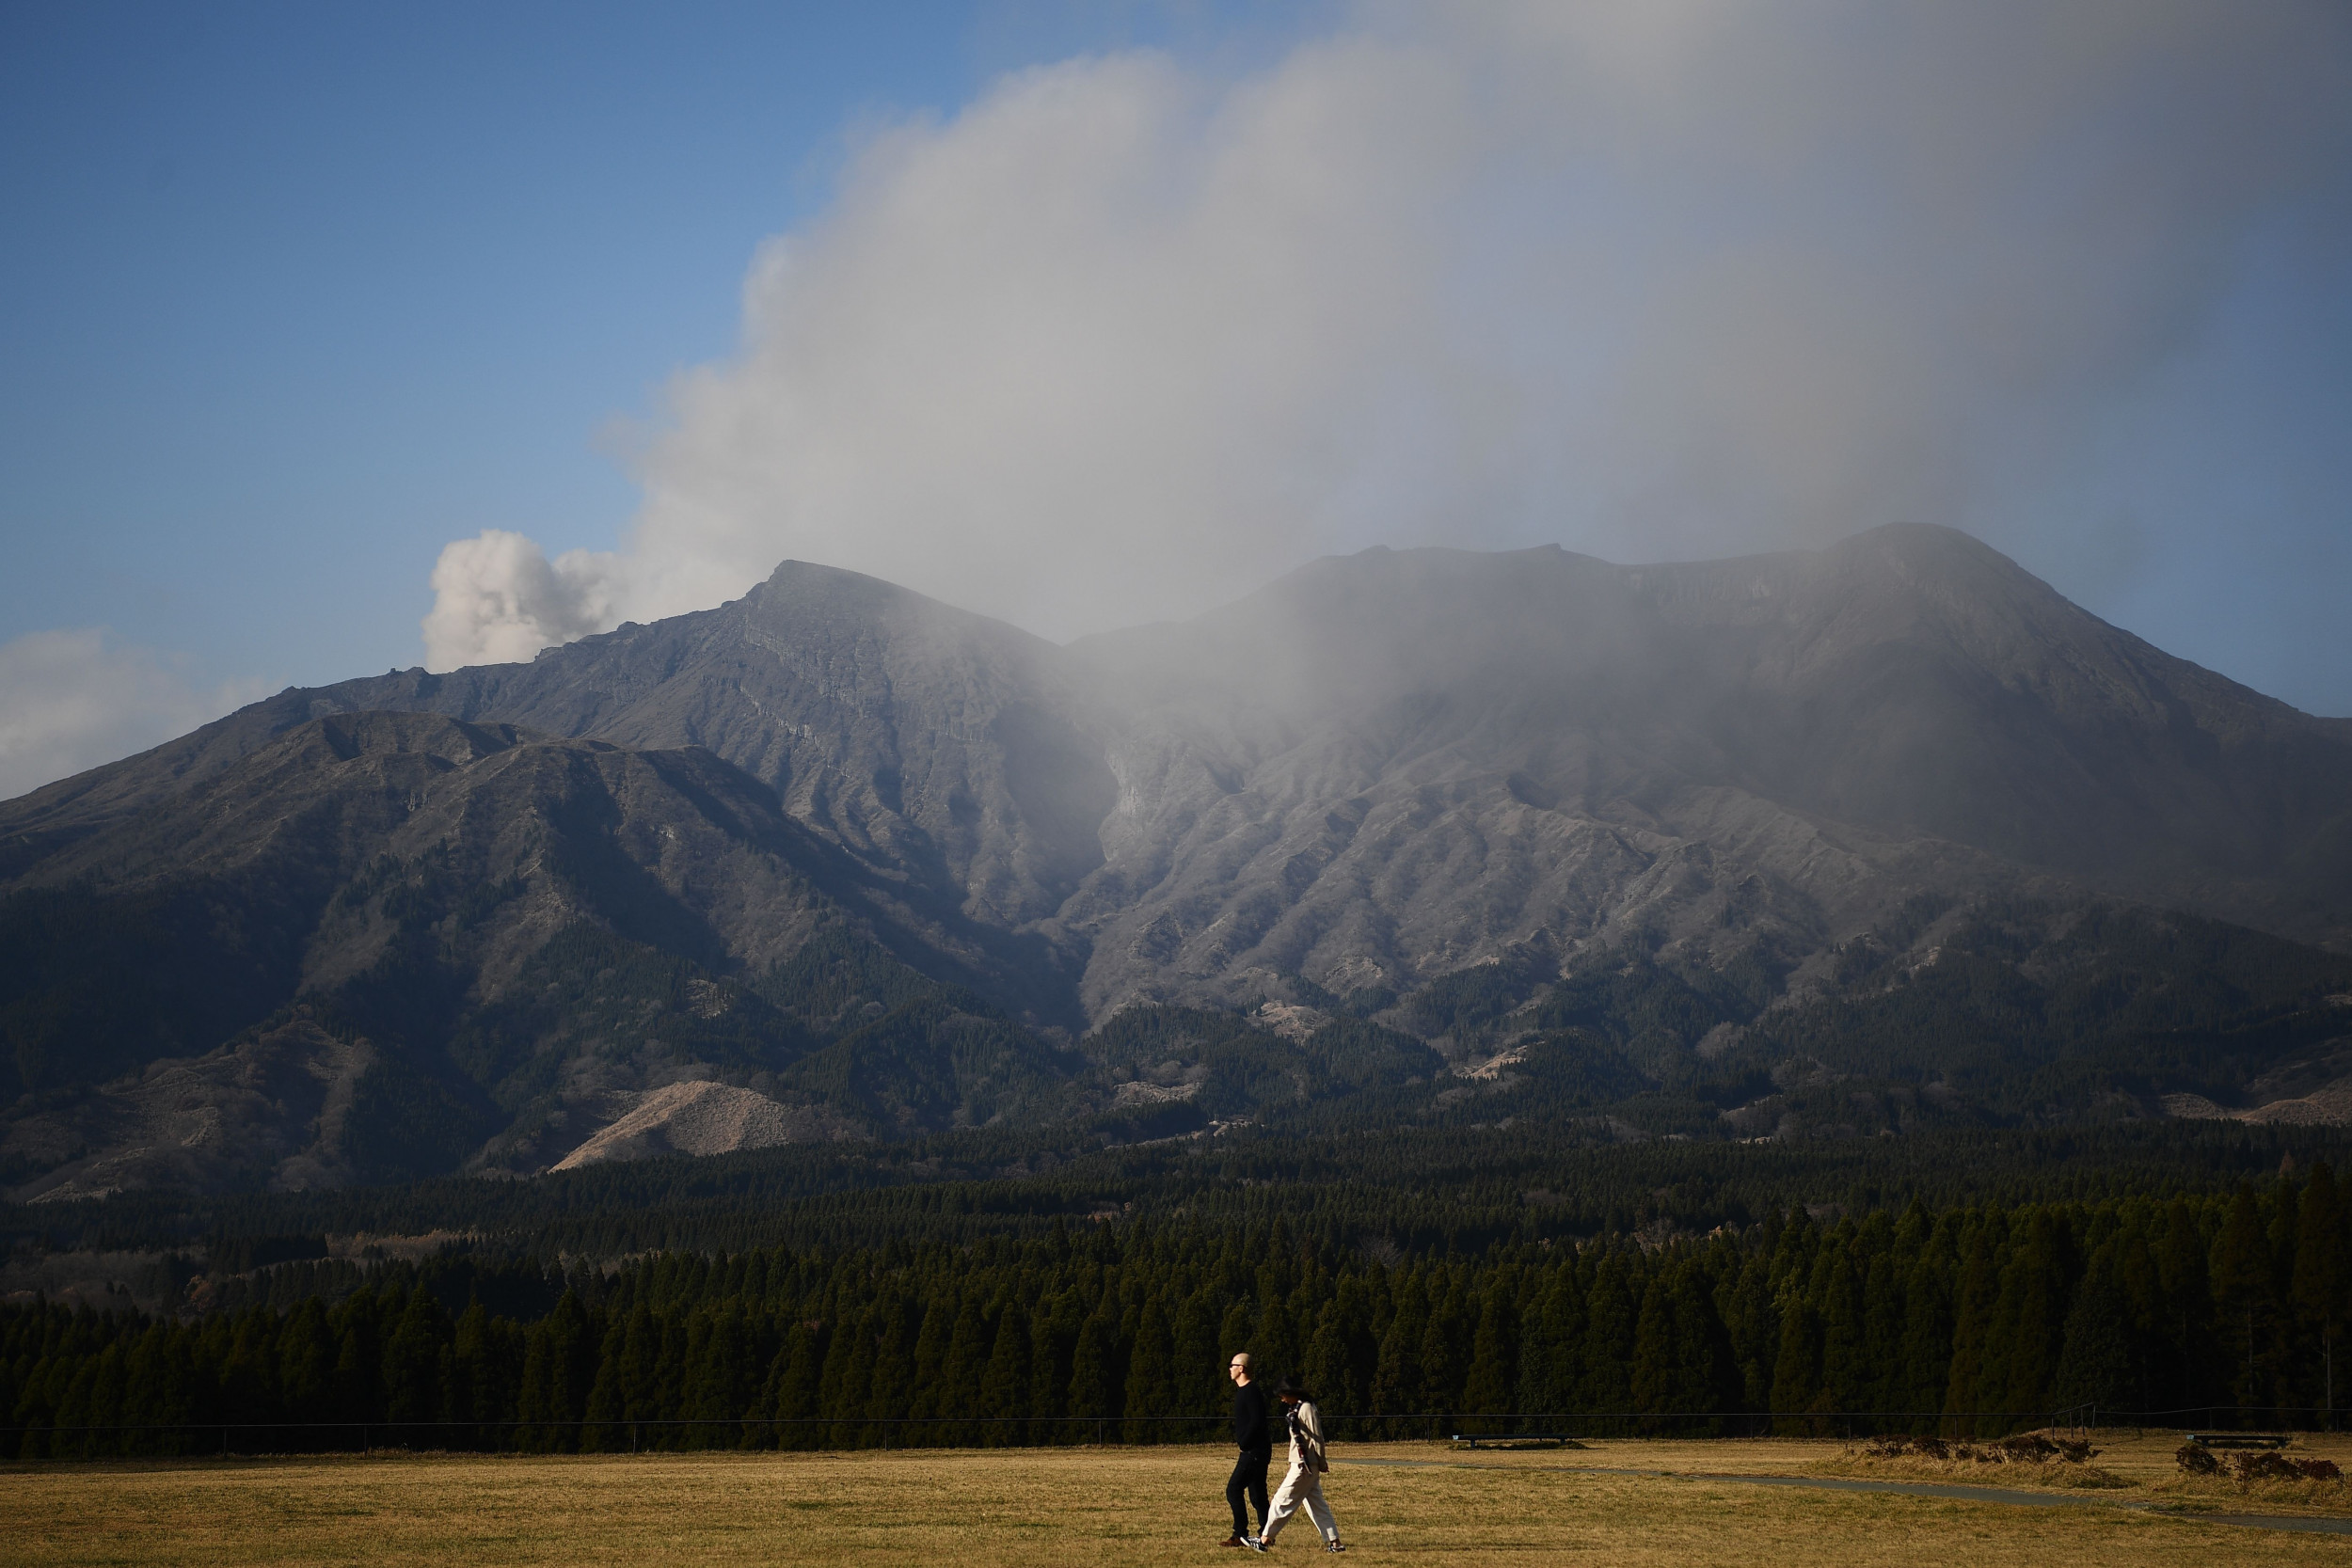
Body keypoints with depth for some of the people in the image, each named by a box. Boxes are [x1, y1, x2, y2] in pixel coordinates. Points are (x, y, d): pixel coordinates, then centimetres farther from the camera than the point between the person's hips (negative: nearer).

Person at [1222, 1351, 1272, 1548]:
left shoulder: (1251, 1391, -15)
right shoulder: (1243, 1391, 17)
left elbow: (1256, 1421, -24)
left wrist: (1243, 1443, -17)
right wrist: (1241, 1441, 12)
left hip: (1254, 1450, -11)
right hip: (1254, 1451, 11)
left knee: (1234, 1490, -12)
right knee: (1257, 1495, 12)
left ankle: (1240, 1535, -11)